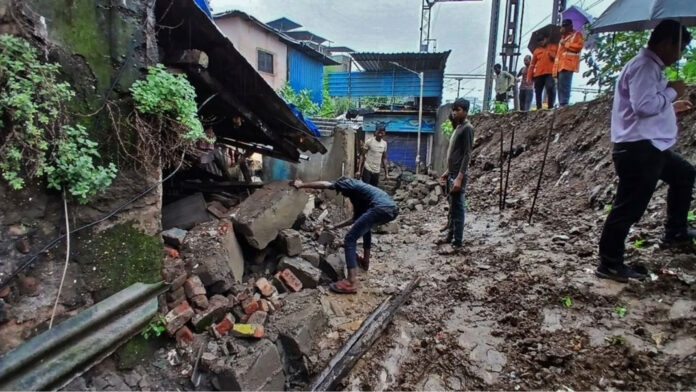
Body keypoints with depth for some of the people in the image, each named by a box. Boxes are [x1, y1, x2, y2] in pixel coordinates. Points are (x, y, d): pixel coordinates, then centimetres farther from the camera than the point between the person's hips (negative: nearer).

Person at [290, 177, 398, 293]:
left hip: (381, 208, -9)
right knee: (365, 226, 38)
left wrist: (302, 185, 13)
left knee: (350, 239, -4)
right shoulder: (357, 193, 39)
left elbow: (326, 185, 6)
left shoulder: (349, 183, 18)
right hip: (392, 209, 9)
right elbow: (355, 219, 43)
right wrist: (334, 226, 50)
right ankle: (365, 261, 44)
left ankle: (351, 283, -13)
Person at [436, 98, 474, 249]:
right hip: (452, 174, 9)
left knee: (457, 208, -5)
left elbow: (467, 154, -17)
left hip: (458, 175, -9)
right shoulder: (458, 127, 17)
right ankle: (450, 236, 25)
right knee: (452, 208, 15)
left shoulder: (467, 128, -11)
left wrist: (459, 178, -22)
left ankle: (457, 242, 1)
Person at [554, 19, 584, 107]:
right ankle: (561, 105, 2)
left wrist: (566, 44, -4)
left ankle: (564, 105, -23)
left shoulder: (577, 34, 6)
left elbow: (579, 46, -8)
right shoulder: (563, 37, 30)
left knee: (564, 86, -19)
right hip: (560, 65, 8)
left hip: (568, 64, -8)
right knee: (561, 87, 3)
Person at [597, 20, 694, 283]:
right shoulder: (645, 66, -13)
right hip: (639, 149, -11)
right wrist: (671, 92, -11)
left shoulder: (649, 67, 20)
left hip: (650, 147, 11)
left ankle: (675, 232, 39)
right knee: (628, 208, -6)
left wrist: (671, 106, 26)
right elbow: (644, 105, -26)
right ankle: (609, 264, 3)